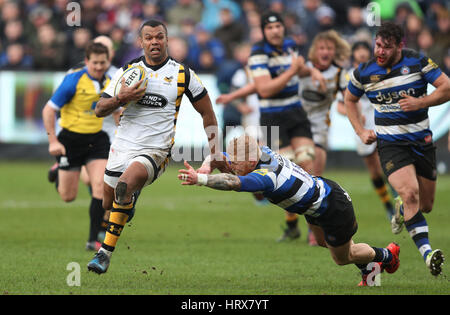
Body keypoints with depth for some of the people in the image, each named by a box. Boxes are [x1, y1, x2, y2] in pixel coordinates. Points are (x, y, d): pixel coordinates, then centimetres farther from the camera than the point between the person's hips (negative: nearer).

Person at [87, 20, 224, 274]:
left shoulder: (183, 74, 1)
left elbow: (207, 112, 10)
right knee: (109, 204, 8)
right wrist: (121, 98, -13)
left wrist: (215, 153, 6)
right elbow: (99, 110, 7)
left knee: (126, 184, -31)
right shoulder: (128, 70, 6)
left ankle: (106, 251, -24)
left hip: (156, 151, -4)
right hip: (122, 147, 4)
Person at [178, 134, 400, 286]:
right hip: (322, 187, 8)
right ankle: (368, 270, 56)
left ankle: (387, 255, 46)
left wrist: (200, 179, -67)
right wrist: (206, 167, -27)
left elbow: (233, 182, -60)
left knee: (342, 257, 20)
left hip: (334, 209, -8)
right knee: (323, 242, 34)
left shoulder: (267, 177, -41)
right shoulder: (260, 152, -17)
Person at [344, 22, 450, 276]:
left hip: (422, 140, 2)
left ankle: (402, 210, 46)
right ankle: (426, 252, -28)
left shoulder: (418, 62, -6)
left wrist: (421, 102, -21)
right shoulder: (364, 72, -3)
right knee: (410, 191, -26)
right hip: (390, 143, -2)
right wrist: (361, 131, 5)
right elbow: (350, 100, 16)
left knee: (425, 205, 10)